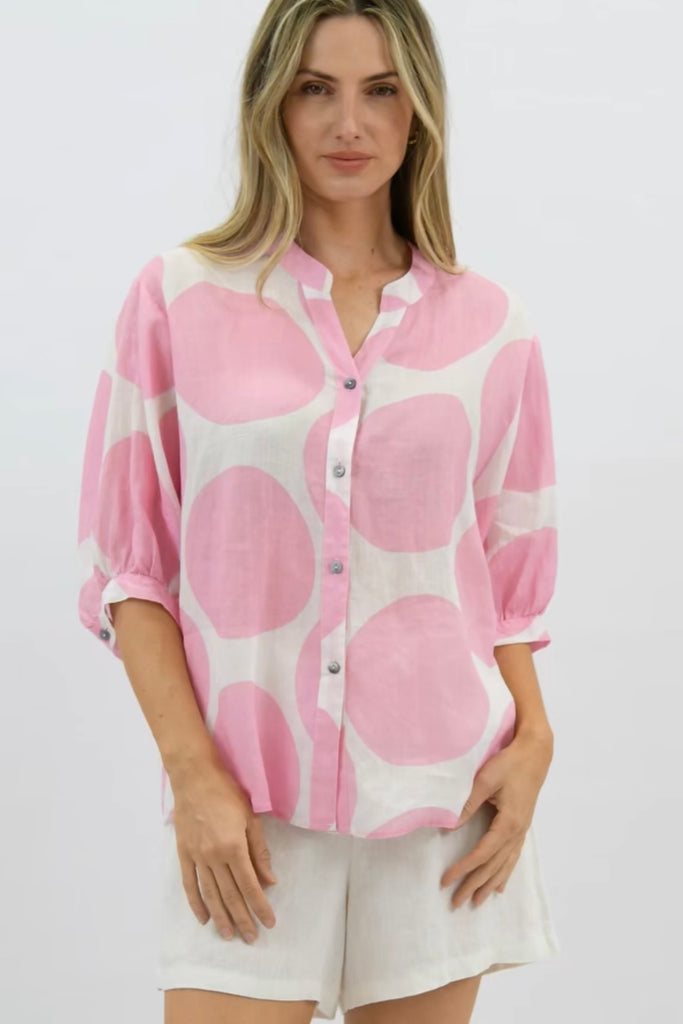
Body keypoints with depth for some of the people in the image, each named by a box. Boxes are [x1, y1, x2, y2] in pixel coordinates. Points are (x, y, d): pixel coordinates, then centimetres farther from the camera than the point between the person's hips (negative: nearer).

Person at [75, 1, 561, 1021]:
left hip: (438, 804, 2)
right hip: (245, 816, -1)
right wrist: (194, 774, -8)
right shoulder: (179, 297, 0)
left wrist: (532, 739, -3)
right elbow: (128, 565, 0)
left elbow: (507, 571, 11)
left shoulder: (491, 325, 5)